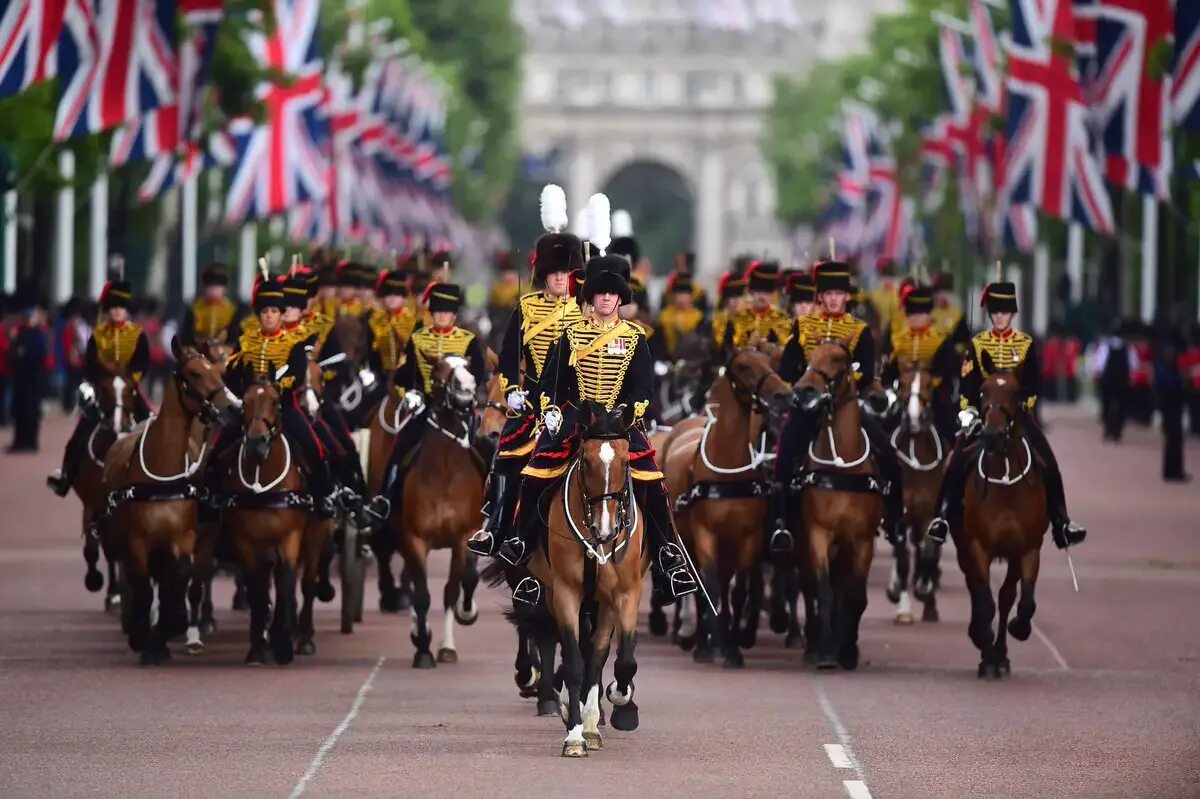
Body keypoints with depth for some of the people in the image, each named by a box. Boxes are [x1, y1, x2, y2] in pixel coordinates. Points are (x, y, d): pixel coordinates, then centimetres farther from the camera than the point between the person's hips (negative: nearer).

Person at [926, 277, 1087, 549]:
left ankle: (1061, 524, -8)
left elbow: (1034, 384, 2)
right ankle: (944, 517, -15)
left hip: (1018, 413, 0)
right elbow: (968, 384, 1)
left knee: (1049, 466, -13)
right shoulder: (977, 344, 6)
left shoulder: (1026, 344, 6)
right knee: (957, 463, -19)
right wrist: (968, 411, -12)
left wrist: (1020, 401, -14)